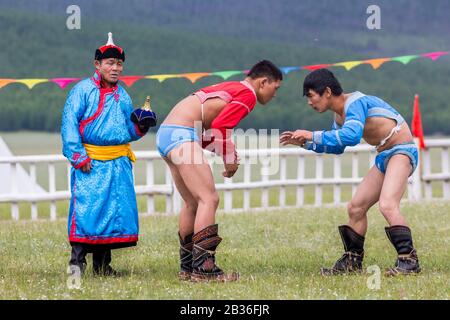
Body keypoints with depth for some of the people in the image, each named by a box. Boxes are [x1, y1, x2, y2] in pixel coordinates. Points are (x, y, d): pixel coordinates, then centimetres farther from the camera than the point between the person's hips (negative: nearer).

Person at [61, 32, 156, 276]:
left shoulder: (123, 96, 17)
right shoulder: (83, 90, -1)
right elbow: (69, 123, -6)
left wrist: (140, 126, 1)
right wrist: (78, 156, -12)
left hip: (119, 162, 6)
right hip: (91, 162, -6)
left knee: (117, 208, 2)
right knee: (87, 206, -13)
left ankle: (102, 263, 9)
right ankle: (78, 258, -5)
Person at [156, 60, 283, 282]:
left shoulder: (230, 88, 25)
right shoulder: (247, 94, -4)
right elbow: (220, 126, -17)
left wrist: (229, 154, 11)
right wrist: (229, 158, -4)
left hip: (165, 133, 10)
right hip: (181, 135, -10)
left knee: (193, 203, 16)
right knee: (209, 199, -12)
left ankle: (187, 267, 21)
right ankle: (204, 269, -18)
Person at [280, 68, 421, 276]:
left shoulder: (355, 103, -19)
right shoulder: (339, 115, 10)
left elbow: (352, 135, -36)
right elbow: (337, 146, 26)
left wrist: (313, 135, -31)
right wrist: (305, 143, 15)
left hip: (402, 151, -10)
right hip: (384, 157, 10)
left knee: (387, 205, -27)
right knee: (356, 208, 11)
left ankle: (408, 260, -24)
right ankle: (352, 261, 24)